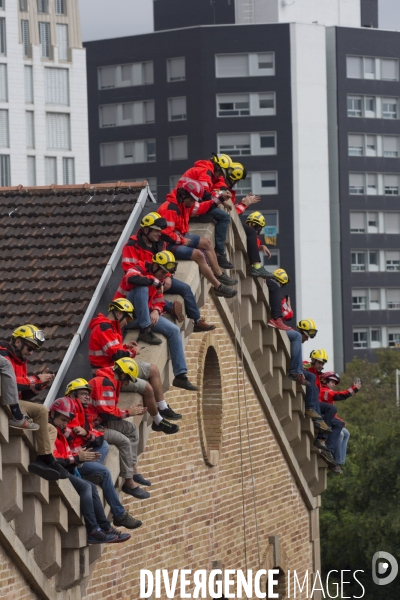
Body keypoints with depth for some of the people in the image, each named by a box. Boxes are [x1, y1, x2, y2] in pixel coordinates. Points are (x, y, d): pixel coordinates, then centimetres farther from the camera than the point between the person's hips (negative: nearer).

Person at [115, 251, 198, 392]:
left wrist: (156, 311, -9)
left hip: (143, 315, 8)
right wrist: (153, 281, -24)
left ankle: (180, 376, -4)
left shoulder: (157, 280, 14)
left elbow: (159, 302, 16)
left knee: (174, 330, -4)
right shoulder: (139, 269, -11)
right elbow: (132, 278, -36)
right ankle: (145, 332, -30)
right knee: (142, 288, -32)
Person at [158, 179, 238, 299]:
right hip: (170, 245, -11)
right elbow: (166, 233, -31)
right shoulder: (170, 209, -28)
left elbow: (198, 208, 21)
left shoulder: (183, 203, 3)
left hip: (181, 237, 11)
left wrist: (214, 202, 9)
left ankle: (219, 275, 27)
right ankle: (218, 287, -16)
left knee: (206, 243, 18)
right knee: (198, 254, -24)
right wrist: (182, 240, -19)